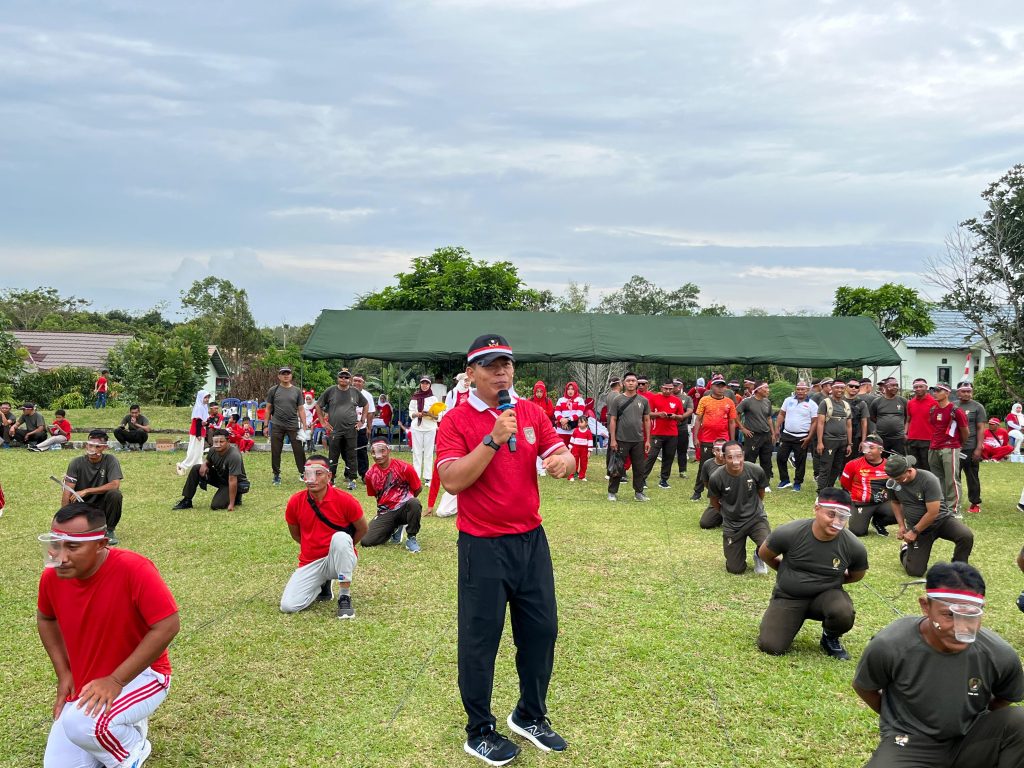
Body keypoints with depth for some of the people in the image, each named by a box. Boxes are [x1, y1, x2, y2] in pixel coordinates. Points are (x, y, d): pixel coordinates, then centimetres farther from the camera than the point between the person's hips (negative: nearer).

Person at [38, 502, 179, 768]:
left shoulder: (134, 570, -28)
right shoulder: (52, 577, -9)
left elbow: (168, 626, -27)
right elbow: (45, 619, 13)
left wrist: (116, 680, -26)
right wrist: (63, 674, 4)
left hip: (140, 676, -6)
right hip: (83, 686, 6)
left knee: (81, 724, -33)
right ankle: (118, 729, 26)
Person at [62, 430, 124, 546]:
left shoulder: (110, 460, -9)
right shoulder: (77, 463, -7)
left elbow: (115, 485, -23)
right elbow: (67, 492, -11)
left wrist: (86, 491, -24)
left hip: (102, 506, 0)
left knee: (115, 494, -31)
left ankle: (109, 530, -8)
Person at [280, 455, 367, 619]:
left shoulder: (344, 500, -14)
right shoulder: (295, 502, -5)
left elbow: (363, 529, 1)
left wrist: (343, 548, 6)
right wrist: (311, 546, 8)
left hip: (338, 561, -3)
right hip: (310, 563, 3)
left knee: (340, 537, -36)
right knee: (288, 606, -15)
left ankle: (345, 597, -21)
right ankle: (323, 585, 18)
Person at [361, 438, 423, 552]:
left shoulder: (404, 468, -9)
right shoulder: (370, 474, 2)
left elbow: (418, 489, 1)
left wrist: (405, 500, 7)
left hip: (403, 508, -4)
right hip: (385, 513, 4)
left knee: (414, 503, -40)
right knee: (366, 541, -15)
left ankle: (411, 538, -14)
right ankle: (395, 528, 14)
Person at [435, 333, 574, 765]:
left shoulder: (532, 413, 6)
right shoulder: (456, 421, -10)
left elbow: (562, 456, 3)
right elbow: (452, 481, -19)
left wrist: (562, 462, -21)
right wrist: (492, 440, -26)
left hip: (531, 539, 5)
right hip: (483, 547, -5)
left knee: (541, 629, 14)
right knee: (480, 640, 5)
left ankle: (530, 716, 34)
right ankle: (479, 732, 23)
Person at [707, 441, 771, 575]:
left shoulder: (756, 471, -19)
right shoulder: (716, 478, -22)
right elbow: (714, 502, 1)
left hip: (755, 518, 0)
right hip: (732, 524, 0)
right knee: (735, 570, 1)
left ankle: (759, 557, 10)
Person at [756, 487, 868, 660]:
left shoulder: (854, 547, -17)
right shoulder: (790, 533, -20)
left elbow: (857, 574, 8)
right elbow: (764, 554, 2)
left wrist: (831, 580, 8)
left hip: (826, 595, 0)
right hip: (788, 597, 0)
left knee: (843, 613, -34)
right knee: (770, 647, -17)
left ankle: (830, 639, 3)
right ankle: (794, 619, 17)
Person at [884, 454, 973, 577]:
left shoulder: (928, 480, -24)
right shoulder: (892, 483, -10)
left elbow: (933, 512, -25)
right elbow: (895, 502, 11)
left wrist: (914, 531, -17)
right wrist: (902, 526, 1)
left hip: (941, 520, -2)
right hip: (917, 527, 2)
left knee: (966, 536, -32)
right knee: (914, 571, -8)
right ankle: (906, 551, 26)